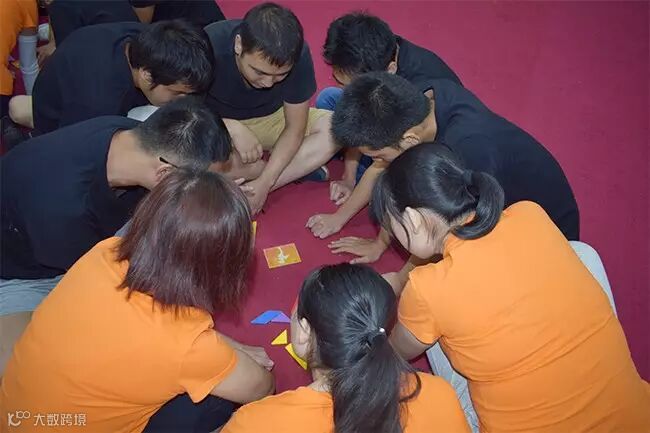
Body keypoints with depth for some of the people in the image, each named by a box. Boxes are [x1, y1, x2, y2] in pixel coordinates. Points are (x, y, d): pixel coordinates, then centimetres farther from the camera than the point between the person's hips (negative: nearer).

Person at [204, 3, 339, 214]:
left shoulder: (299, 55, -25)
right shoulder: (210, 47, -32)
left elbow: (294, 128, -18)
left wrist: (264, 184, -27)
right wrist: (232, 128, -36)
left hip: (269, 120, 2)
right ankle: (297, 169, -16)